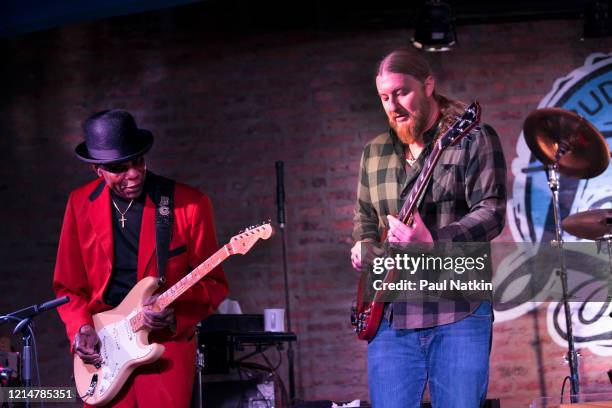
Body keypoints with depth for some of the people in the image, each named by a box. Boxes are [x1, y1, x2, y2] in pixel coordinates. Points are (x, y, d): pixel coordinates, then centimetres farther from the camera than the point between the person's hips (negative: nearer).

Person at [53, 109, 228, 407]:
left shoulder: (190, 204, -4)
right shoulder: (81, 203, 5)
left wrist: (175, 311, -16)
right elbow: (68, 285, 12)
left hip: (167, 343, -2)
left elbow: (214, 284, 1)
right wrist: (81, 328, -5)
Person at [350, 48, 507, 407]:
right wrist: (364, 246, 6)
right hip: (390, 316, 5)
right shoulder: (375, 153, 16)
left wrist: (433, 241, -27)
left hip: (459, 313, -5)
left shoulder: (474, 139, -2)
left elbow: (492, 212, -13)